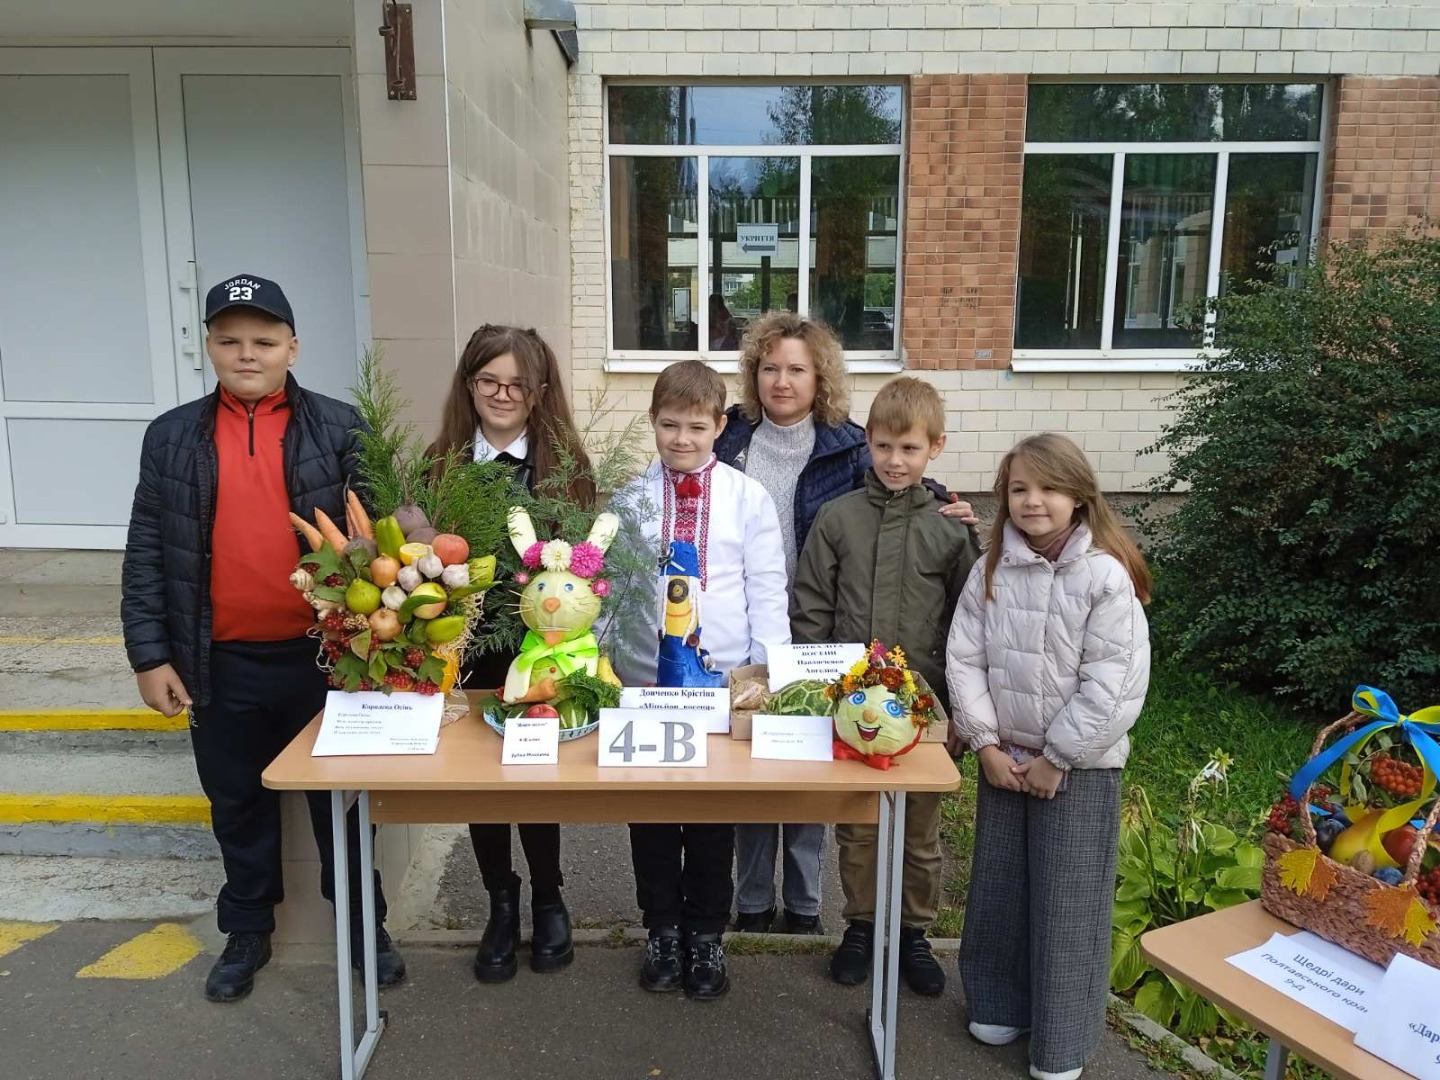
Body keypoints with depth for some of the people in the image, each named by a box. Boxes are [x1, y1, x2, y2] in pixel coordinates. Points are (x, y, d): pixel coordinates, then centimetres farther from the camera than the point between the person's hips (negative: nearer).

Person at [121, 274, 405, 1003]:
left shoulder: (340, 429, -2)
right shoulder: (172, 437, 3)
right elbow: (146, 555, 4)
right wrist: (149, 654, -1)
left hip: (322, 657, -2)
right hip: (222, 664, 2)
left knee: (340, 799, 12)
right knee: (238, 805, 18)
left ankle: (365, 926, 29)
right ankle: (247, 932, 36)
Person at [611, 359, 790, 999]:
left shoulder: (748, 498, -2)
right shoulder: (630, 499, 2)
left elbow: (767, 590, -2)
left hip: (724, 677, -1)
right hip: (645, 677, 1)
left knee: (716, 815, 12)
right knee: (650, 810, 12)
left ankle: (707, 934, 30)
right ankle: (662, 928, 32)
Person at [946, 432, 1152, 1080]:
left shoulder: (1107, 576, -15)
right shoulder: (991, 569, -1)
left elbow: (1111, 686, -16)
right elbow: (964, 659, -1)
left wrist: (1054, 759, -14)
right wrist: (987, 745, -7)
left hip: (1078, 766, -4)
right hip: (1003, 758, 4)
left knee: (1067, 902, 4)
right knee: (996, 888, 15)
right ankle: (998, 1004, 35)